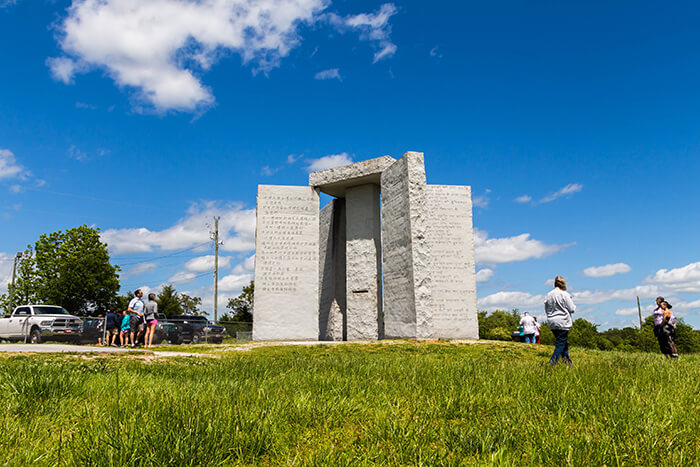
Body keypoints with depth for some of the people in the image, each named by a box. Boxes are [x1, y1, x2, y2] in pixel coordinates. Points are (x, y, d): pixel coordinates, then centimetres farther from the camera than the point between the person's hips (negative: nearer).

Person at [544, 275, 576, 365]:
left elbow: (546, 311, 12)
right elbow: (572, 309, -8)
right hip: (563, 323, -6)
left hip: (552, 323, 6)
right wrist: (574, 306, 12)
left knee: (563, 342, 18)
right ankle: (552, 363, -6)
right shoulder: (564, 294, -11)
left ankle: (567, 361, 21)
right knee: (561, 343, -1)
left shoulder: (548, 295, 7)